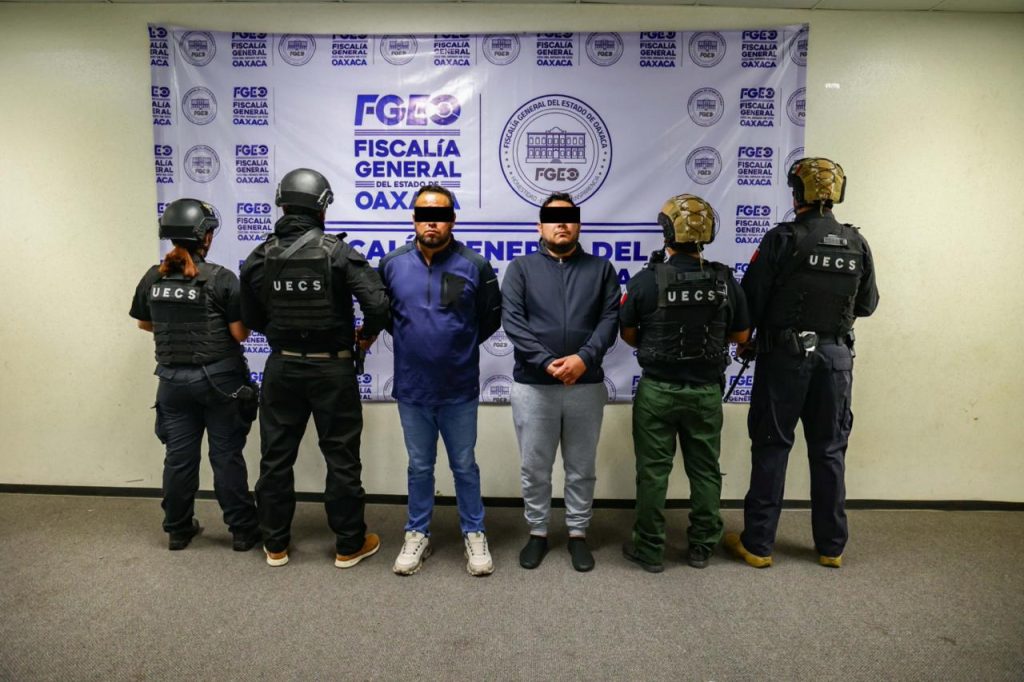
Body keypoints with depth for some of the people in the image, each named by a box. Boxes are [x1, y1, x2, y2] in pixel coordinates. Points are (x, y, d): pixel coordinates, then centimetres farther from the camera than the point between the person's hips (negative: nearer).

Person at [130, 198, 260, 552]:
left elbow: (144, 324, 15)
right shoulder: (221, 278, -15)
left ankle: (178, 530, 26)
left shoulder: (153, 278, 1)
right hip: (218, 378, -4)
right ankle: (242, 530, 15)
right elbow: (240, 334, -14)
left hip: (172, 379, 4)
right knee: (227, 456, 5)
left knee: (179, 456, 13)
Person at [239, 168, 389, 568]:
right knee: (341, 457, 8)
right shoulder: (337, 252, -13)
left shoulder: (259, 258, -2)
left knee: (276, 456, 14)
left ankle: (275, 545, 27)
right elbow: (377, 303, -21)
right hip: (332, 369, -3)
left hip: (282, 368, 3)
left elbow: (251, 318, 6)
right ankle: (350, 545, 20)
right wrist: (367, 335, -2)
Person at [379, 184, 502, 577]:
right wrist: (409, 339, 9)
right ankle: (417, 534, 33)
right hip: (411, 388, 2)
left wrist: (462, 344, 7)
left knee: (464, 466, 13)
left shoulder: (474, 266, -8)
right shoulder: (392, 264, -2)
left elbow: (491, 316, 5)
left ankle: (474, 534, 30)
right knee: (419, 467, 16)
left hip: (460, 389, -1)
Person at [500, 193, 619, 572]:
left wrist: (584, 358, -18)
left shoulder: (600, 269, 9)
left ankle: (577, 533, 29)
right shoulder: (521, 268, 5)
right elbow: (512, 321, -7)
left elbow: (610, 319, -2)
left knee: (582, 467, 12)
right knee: (534, 467, 10)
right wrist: (546, 362, -18)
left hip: (587, 384, 1)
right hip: (533, 384, -1)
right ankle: (537, 532, 28)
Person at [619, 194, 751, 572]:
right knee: (705, 470, 16)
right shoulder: (725, 280, -6)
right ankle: (701, 547, 27)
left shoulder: (647, 280, -14)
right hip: (706, 390, 3)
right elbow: (741, 334, 4)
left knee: (653, 471, 9)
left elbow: (627, 333, -4)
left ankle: (650, 550, 19)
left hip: (658, 390, -2)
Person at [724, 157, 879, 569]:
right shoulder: (856, 244, 2)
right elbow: (867, 304, 12)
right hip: (836, 356, 4)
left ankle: (757, 544, 11)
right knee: (829, 450, 13)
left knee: (771, 447, 5)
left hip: (785, 354, -3)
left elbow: (751, 299, -9)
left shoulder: (783, 238, -10)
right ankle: (831, 546, 23)